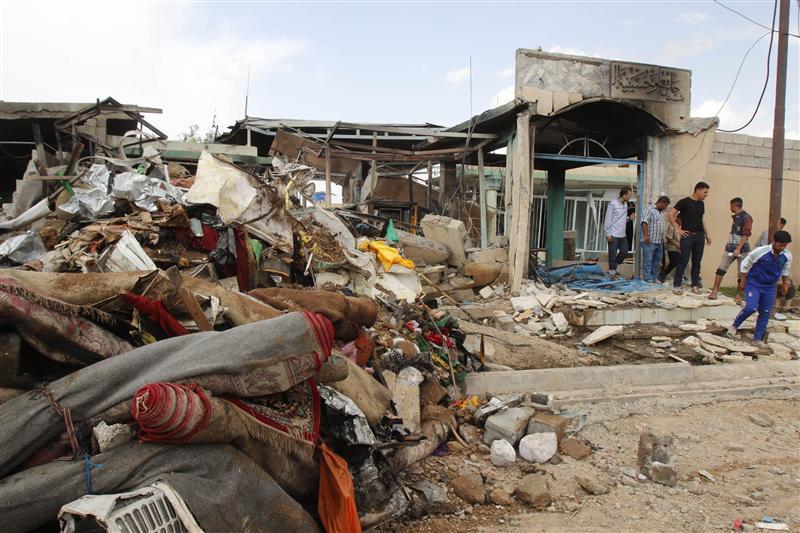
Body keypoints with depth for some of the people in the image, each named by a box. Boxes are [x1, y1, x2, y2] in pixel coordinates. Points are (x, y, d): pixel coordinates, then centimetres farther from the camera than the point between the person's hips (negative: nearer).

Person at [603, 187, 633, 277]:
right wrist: (608, 234, -15)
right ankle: (612, 272, 7)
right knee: (613, 254, -2)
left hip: (622, 235, 8)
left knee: (624, 251, 10)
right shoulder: (613, 204, -10)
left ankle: (613, 268, 25)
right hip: (614, 235, -8)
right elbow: (608, 219, -11)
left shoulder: (625, 204, 12)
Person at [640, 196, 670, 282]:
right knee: (648, 260, -4)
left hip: (659, 241, 9)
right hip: (650, 241, -9)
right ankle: (648, 278, -1)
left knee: (657, 260, 11)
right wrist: (646, 235, -25)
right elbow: (644, 222, -18)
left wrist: (663, 238, 24)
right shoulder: (650, 209, -8)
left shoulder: (661, 212, 19)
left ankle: (655, 277, 19)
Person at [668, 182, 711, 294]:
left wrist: (707, 234, 17)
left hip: (700, 236, 6)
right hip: (687, 236, -6)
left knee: (697, 261, 7)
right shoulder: (684, 202, -7)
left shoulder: (701, 204, 14)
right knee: (684, 261, -6)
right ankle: (676, 285, 0)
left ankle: (695, 285, 15)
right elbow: (671, 214, -9)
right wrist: (677, 229, -11)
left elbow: (703, 220, 21)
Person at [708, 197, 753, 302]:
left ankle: (738, 295, 10)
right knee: (721, 269, -3)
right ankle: (714, 291, -3)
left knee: (741, 274, 1)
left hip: (742, 250, -7)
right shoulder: (735, 217, 14)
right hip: (730, 248, 7)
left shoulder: (746, 218, -9)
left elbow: (746, 234, -16)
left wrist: (738, 248, -22)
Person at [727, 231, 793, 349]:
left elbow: (785, 271, 13)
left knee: (765, 313, 5)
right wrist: (743, 282, -1)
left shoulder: (787, 256, -9)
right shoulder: (760, 252, -21)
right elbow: (745, 265, -7)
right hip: (754, 284, -4)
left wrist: (785, 284, 21)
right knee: (751, 308, -20)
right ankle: (734, 326, 4)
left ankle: (758, 338, 18)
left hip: (770, 288, 4)